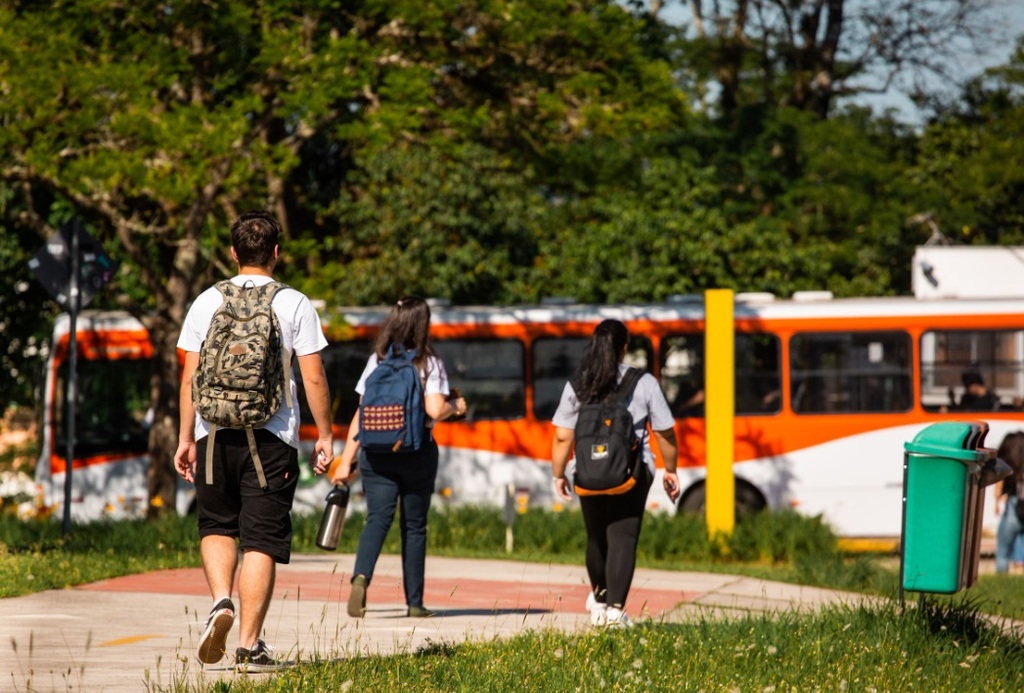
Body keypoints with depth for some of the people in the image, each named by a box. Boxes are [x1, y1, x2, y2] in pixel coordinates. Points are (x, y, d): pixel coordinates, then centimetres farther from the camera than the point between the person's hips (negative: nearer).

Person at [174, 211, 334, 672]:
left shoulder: (208, 302, 5)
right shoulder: (294, 305, 0)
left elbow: (190, 376, 5)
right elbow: (313, 378, -2)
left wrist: (186, 438, 11)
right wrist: (324, 435, 7)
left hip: (215, 433, 2)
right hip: (272, 437, -2)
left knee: (217, 526, 19)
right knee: (261, 541, 1)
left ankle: (221, 601, -6)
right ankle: (249, 644, -1)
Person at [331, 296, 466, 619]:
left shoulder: (376, 361, 5)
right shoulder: (429, 364, -3)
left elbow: (361, 413, 3)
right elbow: (435, 410, -15)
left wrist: (346, 459, 5)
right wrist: (456, 407, 7)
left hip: (376, 451, 1)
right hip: (417, 452, -1)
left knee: (377, 519, -6)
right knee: (414, 525, 11)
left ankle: (361, 577, -34)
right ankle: (414, 602, 16)